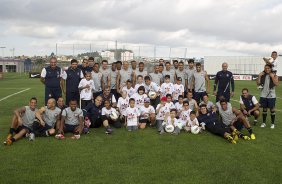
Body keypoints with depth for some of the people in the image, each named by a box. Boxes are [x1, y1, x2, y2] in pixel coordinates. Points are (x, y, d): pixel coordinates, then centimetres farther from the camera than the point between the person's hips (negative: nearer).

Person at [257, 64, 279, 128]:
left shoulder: (274, 76, -2)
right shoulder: (262, 75, 5)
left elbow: (277, 84, -16)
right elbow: (258, 83, -3)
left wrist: (272, 77, -19)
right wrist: (259, 76, -10)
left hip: (271, 96, -2)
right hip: (263, 95, 2)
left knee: (272, 109, 4)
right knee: (264, 109, 11)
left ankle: (272, 123, 16)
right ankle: (264, 122, 21)